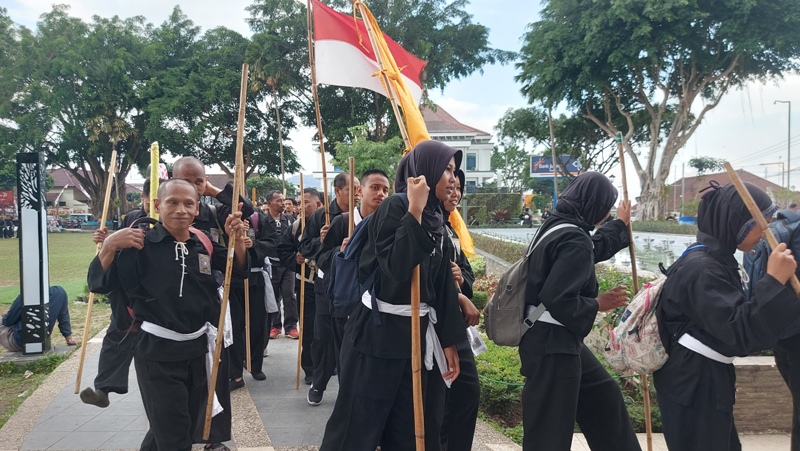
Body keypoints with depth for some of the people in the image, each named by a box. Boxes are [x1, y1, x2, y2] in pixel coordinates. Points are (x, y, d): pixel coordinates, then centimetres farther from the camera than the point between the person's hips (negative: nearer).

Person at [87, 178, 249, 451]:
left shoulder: (204, 244, 3)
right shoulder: (141, 245, -11)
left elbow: (240, 272, 10)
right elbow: (98, 284, -13)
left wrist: (236, 238, -7)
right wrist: (110, 245, -29)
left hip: (197, 351, 6)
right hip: (157, 354, -6)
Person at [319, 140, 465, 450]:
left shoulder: (436, 218, 10)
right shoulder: (394, 208, -12)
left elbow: (443, 285, 10)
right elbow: (396, 267, -27)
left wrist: (449, 342, 10)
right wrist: (415, 210, -25)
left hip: (415, 332, 8)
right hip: (377, 331, -7)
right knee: (358, 425, 2)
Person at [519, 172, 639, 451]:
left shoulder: (556, 226, 9)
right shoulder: (574, 239, -22)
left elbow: (594, 247, 30)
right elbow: (557, 299, -29)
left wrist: (621, 224, 45)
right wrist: (598, 304, -12)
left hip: (559, 340, 11)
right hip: (551, 344, -11)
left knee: (604, 395, 25)